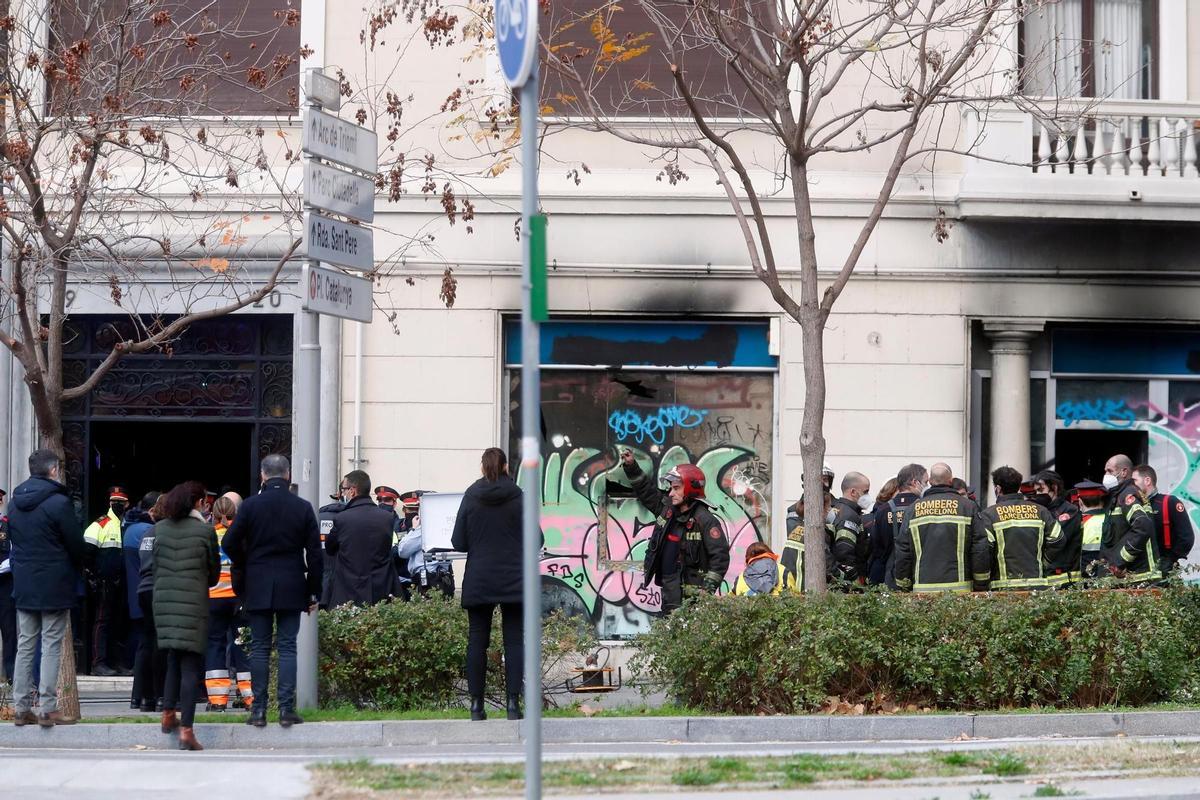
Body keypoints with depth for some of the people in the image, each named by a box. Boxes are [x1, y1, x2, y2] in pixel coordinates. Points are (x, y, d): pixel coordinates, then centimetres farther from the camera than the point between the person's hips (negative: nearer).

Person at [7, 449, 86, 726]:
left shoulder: (15, 503, 7)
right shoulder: (58, 502, -14)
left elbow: (12, 539, 13)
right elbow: (77, 545, -11)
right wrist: (77, 570, 8)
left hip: (23, 586, 6)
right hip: (55, 586, -6)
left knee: (24, 646, 10)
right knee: (51, 647, -2)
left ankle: (21, 708, 10)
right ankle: (48, 709, -4)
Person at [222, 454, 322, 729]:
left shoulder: (250, 505, -4)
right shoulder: (302, 508, 0)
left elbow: (230, 543, -4)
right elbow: (315, 553, 1)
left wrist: (243, 570, 15)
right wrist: (313, 592, 8)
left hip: (257, 588, 0)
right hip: (292, 588, 0)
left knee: (259, 648, 4)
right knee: (287, 647, 2)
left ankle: (258, 709, 1)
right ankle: (286, 709, -3)